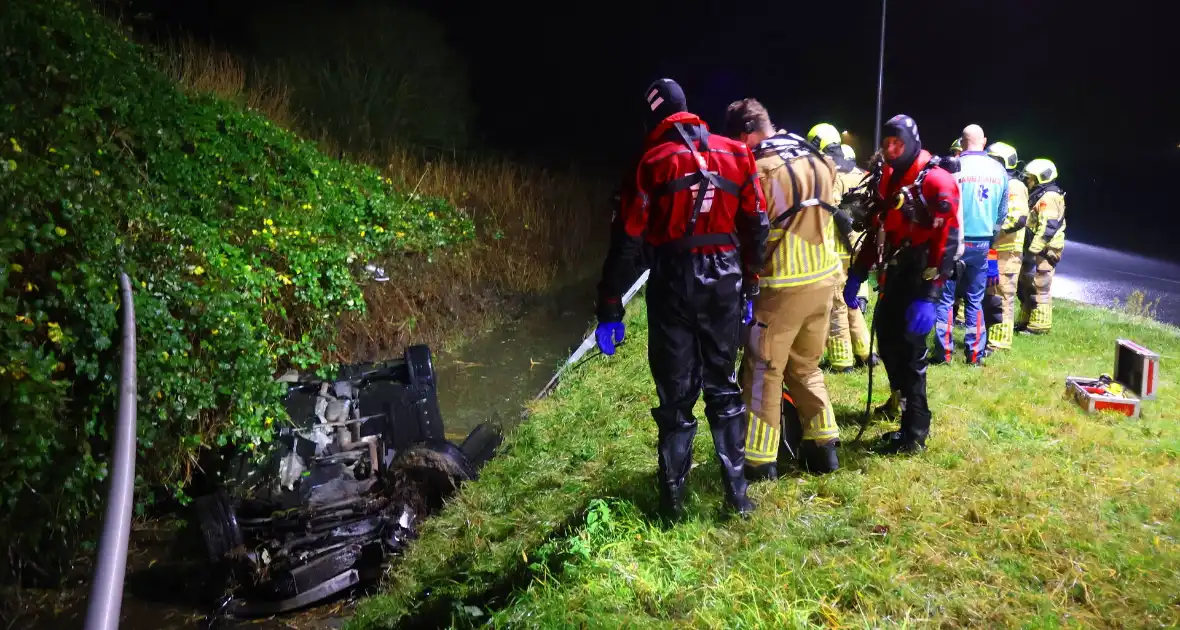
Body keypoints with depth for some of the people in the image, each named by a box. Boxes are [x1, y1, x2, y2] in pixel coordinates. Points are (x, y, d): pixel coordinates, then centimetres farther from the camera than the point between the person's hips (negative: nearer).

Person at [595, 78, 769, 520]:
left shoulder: (653, 162, -5)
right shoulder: (735, 154, 5)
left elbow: (627, 240, -8)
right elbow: (756, 226, 6)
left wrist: (610, 307, -4)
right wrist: (750, 284, 15)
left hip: (674, 283, -3)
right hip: (725, 280, 3)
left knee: (676, 393, 6)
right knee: (724, 386, 16)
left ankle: (673, 500, 14)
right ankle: (737, 492, 18)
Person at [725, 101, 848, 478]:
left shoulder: (761, 171, -15)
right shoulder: (819, 162, 7)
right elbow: (828, 215, 12)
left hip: (782, 288, -7)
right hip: (823, 281, 7)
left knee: (762, 373, 5)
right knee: (805, 367, 21)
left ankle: (759, 460, 11)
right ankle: (823, 447, 24)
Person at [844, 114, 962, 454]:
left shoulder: (936, 181, -14)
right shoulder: (889, 178, 12)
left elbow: (947, 242, -21)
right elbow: (876, 230, 17)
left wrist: (928, 296, -27)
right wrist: (857, 275, 11)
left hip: (919, 277, -8)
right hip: (894, 275, 8)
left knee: (908, 348, -5)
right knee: (886, 337, 18)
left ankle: (914, 432, 6)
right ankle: (901, 397, 40)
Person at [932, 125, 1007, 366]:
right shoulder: (999, 170, 5)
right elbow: (1002, 212, 12)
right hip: (982, 244, 4)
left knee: (945, 297, 3)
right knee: (975, 300, 10)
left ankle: (943, 352, 1)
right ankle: (975, 354, 11)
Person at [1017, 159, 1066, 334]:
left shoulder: (1049, 197, -14)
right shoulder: (1039, 196, 19)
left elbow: (1047, 228, -23)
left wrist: (1033, 250, -26)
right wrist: (1030, 250, 23)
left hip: (1042, 252, -11)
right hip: (1036, 250, 11)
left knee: (1039, 289, -7)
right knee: (1025, 286, 15)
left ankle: (1039, 326, -2)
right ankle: (1026, 321, 24)